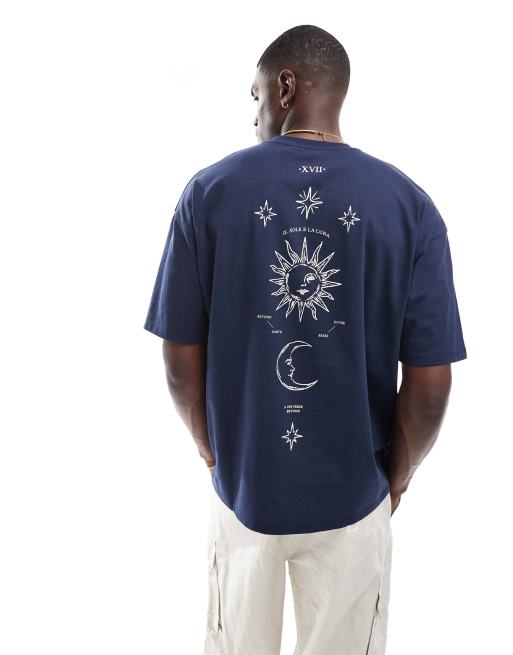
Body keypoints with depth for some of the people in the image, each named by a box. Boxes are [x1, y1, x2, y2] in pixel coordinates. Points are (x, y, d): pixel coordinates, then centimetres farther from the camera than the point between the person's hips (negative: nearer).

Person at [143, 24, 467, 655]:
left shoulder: (209, 190, -12)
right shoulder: (410, 202, -12)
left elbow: (180, 359, -8)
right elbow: (431, 382, -11)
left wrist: (211, 447, 9)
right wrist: (398, 473, 6)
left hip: (242, 486, 1)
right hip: (354, 496, 0)